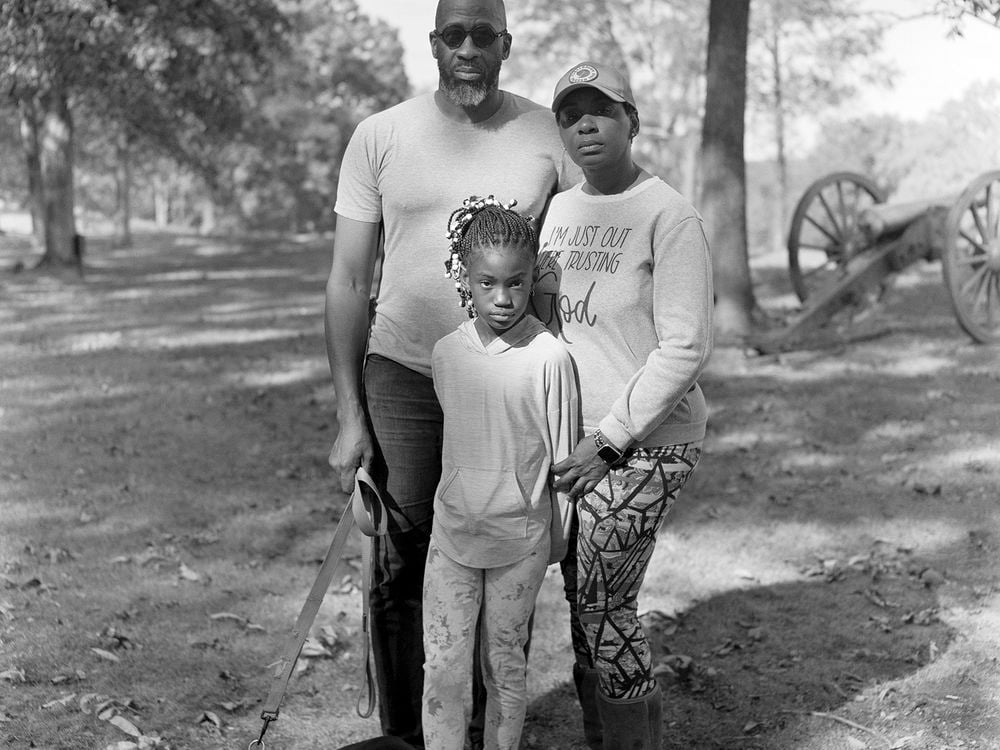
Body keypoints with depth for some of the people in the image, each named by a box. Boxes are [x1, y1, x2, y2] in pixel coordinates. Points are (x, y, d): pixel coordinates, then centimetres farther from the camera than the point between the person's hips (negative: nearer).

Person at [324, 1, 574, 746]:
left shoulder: (549, 134, -1)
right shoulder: (380, 137, 0)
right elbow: (350, 280, 2)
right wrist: (349, 418, -3)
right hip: (403, 378, 0)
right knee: (397, 571, 6)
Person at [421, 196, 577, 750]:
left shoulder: (549, 359, -14)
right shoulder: (445, 354, -2)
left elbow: (562, 455, -5)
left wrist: (557, 536, 2)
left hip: (521, 540, -3)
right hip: (452, 533, 3)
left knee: (505, 665, 11)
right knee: (442, 668, 2)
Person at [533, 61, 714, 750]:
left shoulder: (669, 216, -13)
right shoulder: (558, 210, 10)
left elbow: (686, 349, -17)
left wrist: (608, 440, -18)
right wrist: (537, 298, -1)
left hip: (644, 442, -7)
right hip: (570, 437, 7)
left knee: (603, 605, -5)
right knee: (585, 600, 12)